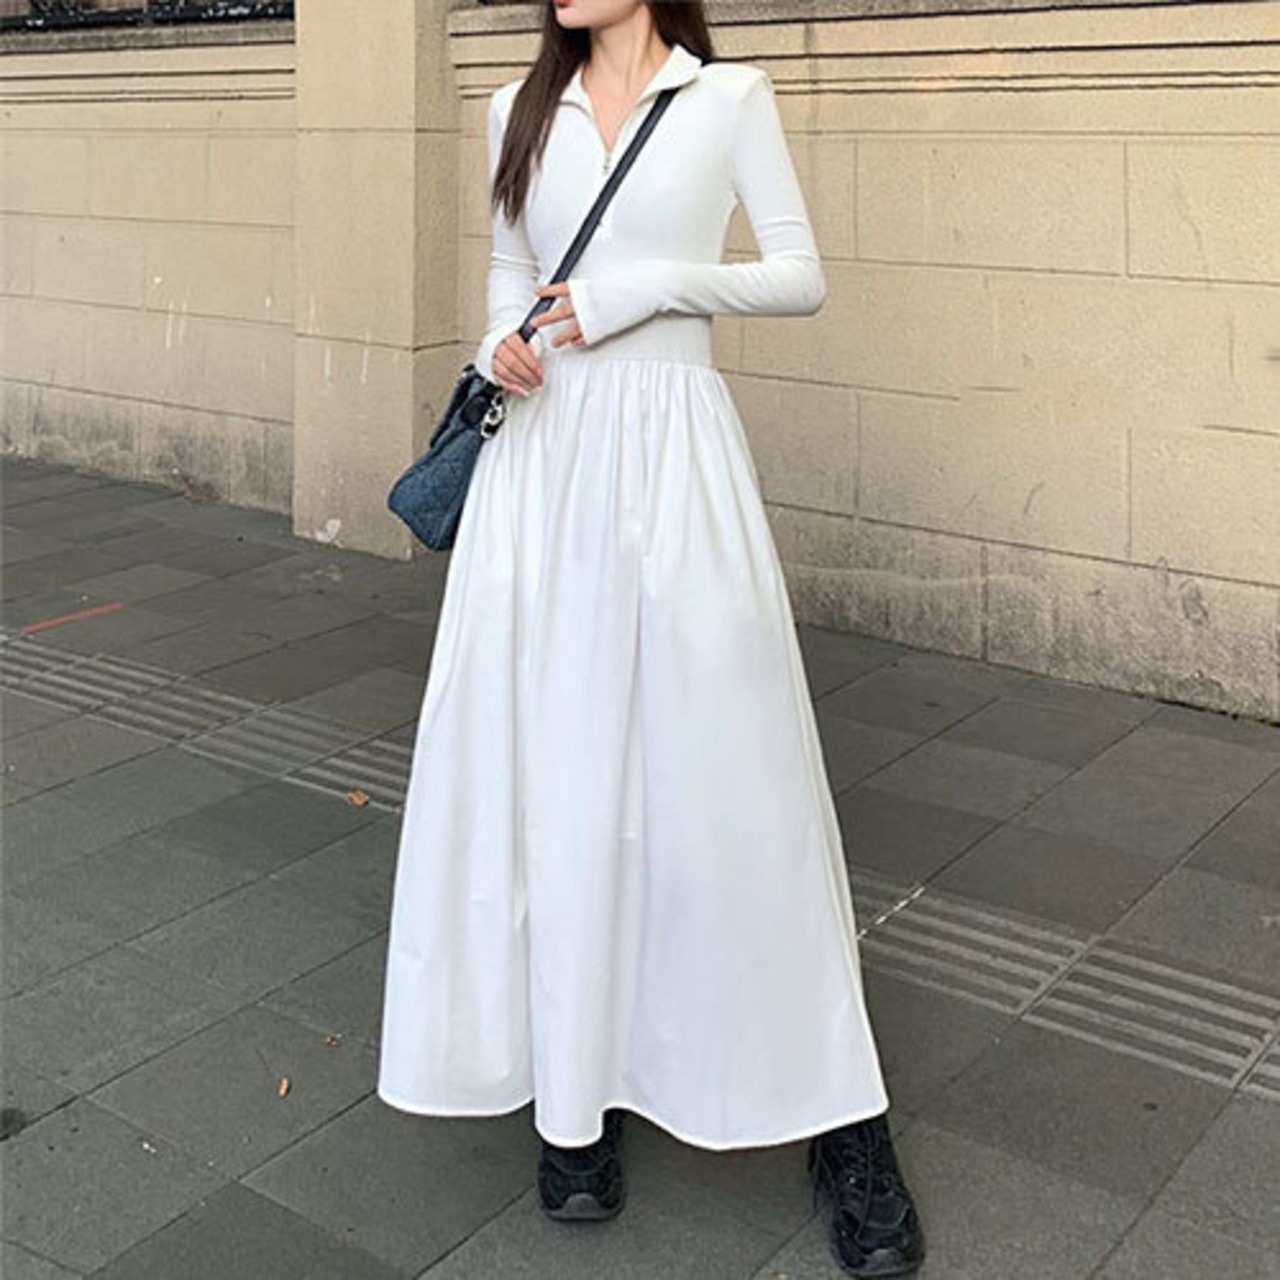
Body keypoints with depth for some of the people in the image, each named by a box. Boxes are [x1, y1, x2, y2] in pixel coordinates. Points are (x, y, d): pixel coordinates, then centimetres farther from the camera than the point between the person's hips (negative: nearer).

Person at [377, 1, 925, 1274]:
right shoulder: (522, 111, 14)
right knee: (548, 754, 3)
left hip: (673, 451, -3)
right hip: (545, 453, 4)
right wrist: (502, 343, 1)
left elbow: (802, 278, 3)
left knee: (724, 761, -4)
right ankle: (579, 1086, 18)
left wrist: (655, 285, -11)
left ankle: (840, 1121, 9)